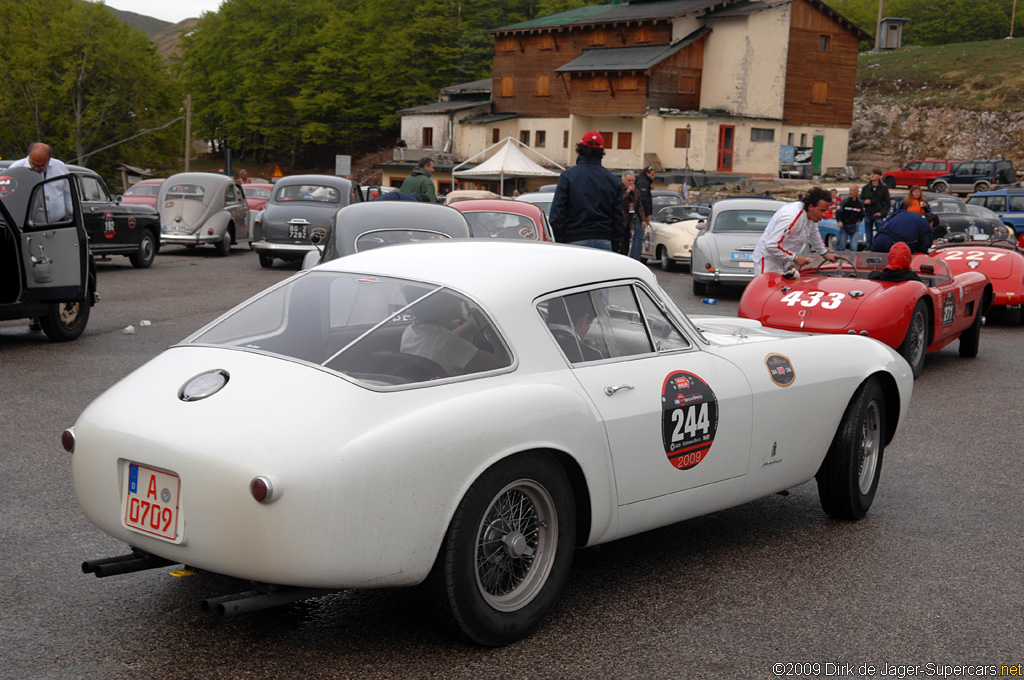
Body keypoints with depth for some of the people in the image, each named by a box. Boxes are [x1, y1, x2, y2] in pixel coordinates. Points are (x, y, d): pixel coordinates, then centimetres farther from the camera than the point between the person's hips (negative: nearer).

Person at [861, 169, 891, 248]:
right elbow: (860, 200, 14)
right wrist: (864, 202, -10)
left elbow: (887, 203, 2)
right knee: (868, 237, 5)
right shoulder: (865, 188, 9)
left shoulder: (884, 188, 2)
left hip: (878, 215, -3)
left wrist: (882, 212, -11)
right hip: (868, 214, 3)